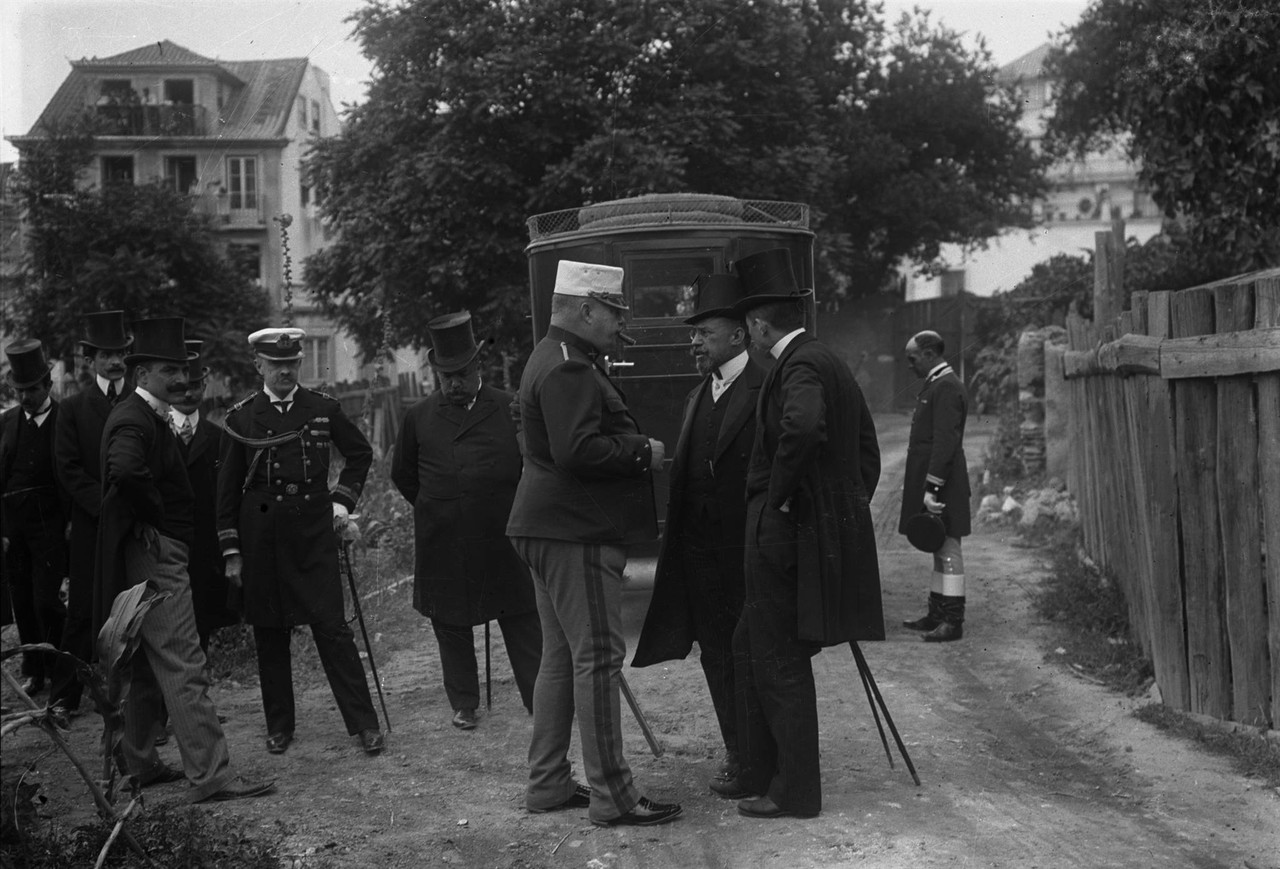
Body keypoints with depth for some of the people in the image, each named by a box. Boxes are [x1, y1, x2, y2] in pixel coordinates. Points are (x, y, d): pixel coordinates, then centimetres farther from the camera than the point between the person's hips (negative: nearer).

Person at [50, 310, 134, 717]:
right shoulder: (73, 408, 5)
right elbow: (68, 469, 0)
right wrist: (106, 504, -11)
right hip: (92, 527, -1)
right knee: (83, 613, 1)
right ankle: (64, 698, 9)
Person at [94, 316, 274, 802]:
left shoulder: (149, 417, 15)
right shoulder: (133, 420, -17)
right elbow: (125, 471, -36)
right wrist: (155, 515, -22)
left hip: (157, 556, 11)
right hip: (155, 556, -11)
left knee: (151, 666, 18)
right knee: (183, 668, -10)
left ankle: (138, 763, 29)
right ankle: (210, 776, -8)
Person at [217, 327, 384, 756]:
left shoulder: (324, 409, 3)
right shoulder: (241, 418, 1)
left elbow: (360, 453, 18)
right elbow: (228, 488, 4)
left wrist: (343, 499, 6)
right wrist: (231, 551, 1)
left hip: (314, 529, -1)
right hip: (261, 536, 1)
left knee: (332, 626, -3)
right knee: (270, 633, 8)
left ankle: (364, 723, 1)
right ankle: (279, 725, 20)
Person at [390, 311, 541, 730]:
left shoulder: (510, 409, -1)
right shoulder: (419, 417, 5)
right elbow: (402, 474, 17)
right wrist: (433, 508, 12)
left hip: (503, 540, -2)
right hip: (442, 545, 2)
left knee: (523, 625, 1)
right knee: (451, 626, 9)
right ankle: (463, 705, 22)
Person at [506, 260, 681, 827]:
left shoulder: (554, 359, 18)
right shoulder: (568, 369, -17)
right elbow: (577, 450, -26)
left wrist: (634, 447, 12)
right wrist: (642, 452, -14)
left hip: (552, 530, 11)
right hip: (576, 532, -11)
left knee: (560, 656, 14)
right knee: (598, 657, -7)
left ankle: (548, 783, 21)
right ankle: (610, 795, -2)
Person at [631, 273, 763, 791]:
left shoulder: (767, 390, -10)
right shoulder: (696, 397, 16)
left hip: (749, 549, -7)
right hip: (700, 550, 7)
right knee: (717, 656, 11)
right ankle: (737, 754, 22)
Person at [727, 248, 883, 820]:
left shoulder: (801, 365, -15)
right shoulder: (831, 363, 16)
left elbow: (802, 428, -36)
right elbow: (866, 448, 22)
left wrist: (779, 498, -23)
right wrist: (852, 505, 21)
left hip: (792, 534, -10)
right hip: (831, 529, 10)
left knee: (781, 663, -1)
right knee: (752, 651, 17)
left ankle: (795, 793, 8)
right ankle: (760, 773, 25)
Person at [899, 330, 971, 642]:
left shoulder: (947, 388, -16)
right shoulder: (935, 385, 17)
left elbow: (945, 443, -22)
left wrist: (931, 488, -25)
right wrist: (920, 485, 19)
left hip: (942, 485, -10)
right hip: (930, 481, 10)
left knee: (948, 549, -6)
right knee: (940, 550, 14)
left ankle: (953, 622, -3)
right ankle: (937, 615, 21)